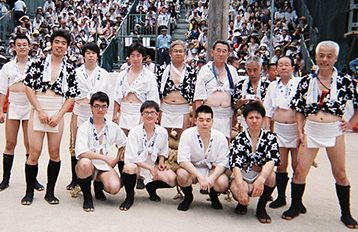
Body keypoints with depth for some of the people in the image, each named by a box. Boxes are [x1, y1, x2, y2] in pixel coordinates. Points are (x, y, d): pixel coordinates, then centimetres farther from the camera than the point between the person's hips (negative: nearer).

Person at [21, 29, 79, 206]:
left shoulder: (70, 69, 9)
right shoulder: (39, 63, 5)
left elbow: (72, 96, 6)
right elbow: (28, 87, 0)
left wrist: (59, 116, -6)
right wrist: (40, 111, -9)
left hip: (58, 113, 1)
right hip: (38, 110, -1)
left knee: (54, 153, 3)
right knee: (34, 153, -3)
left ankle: (50, 192, 16)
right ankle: (29, 192, 13)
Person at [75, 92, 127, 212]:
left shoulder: (113, 127, 6)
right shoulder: (84, 127, -6)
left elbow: (123, 144, 22)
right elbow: (81, 152, -19)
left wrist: (116, 159, 8)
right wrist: (105, 157, -21)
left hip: (104, 166, 3)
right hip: (88, 165, -2)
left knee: (114, 187, -26)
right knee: (85, 163, -39)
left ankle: (98, 183, 14)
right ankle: (87, 197, -12)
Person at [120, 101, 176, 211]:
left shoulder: (162, 132, -3)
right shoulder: (134, 132, -15)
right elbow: (132, 157, -19)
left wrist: (161, 162, -5)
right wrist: (150, 168, -20)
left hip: (153, 164, 4)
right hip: (137, 165, -4)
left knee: (173, 180, -19)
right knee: (129, 167, -40)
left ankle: (151, 187, 14)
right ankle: (130, 196, -11)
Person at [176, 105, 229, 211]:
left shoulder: (220, 137, -8)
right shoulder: (187, 134, -13)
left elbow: (222, 162, -9)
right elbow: (183, 160, -21)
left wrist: (212, 178, -29)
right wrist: (200, 177, -34)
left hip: (213, 171, 1)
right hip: (192, 169, -1)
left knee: (223, 183, -30)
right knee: (182, 174, -34)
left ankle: (213, 196, 11)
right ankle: (188, 197, 2)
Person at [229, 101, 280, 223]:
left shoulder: (270, 137, -4)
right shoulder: (239, 139, -5)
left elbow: (272, 160, -22)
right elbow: (236, 165, -17)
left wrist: (261, 179, -43)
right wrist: (241, 186, -37)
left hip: (262, 174, 1)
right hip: (242, 176, 0)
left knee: (271, 176, -34)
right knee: (236, 189, -34)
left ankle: (261, 207, -6)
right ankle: (242, 202, 7)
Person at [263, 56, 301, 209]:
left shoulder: (300, 83, 0)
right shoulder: (273, 86, 13)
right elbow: (268, 110, 16)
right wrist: (267, 128, 7)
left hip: (296, 128, -3)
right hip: (278, 129, 3)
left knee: (297, 165, 0)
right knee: (280, 165, 5)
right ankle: (281, 197, 17)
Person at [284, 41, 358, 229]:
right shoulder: (306, 81, 4)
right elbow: (299, 109, 8)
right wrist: (300, 131, 2)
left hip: (334, 131, -1)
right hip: (310, 131, 1)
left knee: (340, 173, 8)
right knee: (300, 170, 2)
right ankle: (296, 206, 23)